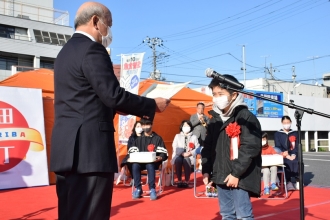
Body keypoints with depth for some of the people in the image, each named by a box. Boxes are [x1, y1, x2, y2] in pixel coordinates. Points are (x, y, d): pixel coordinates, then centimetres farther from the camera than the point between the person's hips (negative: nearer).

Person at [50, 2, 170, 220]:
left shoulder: (66, 51, 19)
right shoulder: (91, 50, -11)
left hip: (68, 147, 10)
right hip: (89, 148, -10)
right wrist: (153, 105, -4)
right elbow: (113, 95, -17)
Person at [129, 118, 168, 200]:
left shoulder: (157, 138, 8)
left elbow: (164, 153, 0)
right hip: (140, 162, 3)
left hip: (153, 162, -3)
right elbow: (131, 151, 9)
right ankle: (138, 188, -18)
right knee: (134, 165, -30)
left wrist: (160, 158, -21)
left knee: (150, 166, -37)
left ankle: (152, 189, -26)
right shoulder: (139, 139, 18)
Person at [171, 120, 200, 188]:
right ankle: (179, 181, -25)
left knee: (186, 160, -36)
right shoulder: (177, 136, 19)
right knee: (178, 160, -36)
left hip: (190, 156, 0)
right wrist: (182, 153, -12)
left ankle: (187, 181, -25)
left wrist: (190, 153, -13)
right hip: (179, 156, 1)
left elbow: (197, 148, 5)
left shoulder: (194, 137, 18)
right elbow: (174, 148, 5)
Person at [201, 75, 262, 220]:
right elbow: (208, 146, 16)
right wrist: (206, 170, 8)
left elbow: (250, 148, -15)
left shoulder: (246, 117, -9)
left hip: (240, 177, -7)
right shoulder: (215, 119, 13)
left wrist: (237, 173, -17)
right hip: (220, 176, 7)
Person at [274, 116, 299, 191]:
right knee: (287, 163, -34)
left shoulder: (295, 133, 17)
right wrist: (286, 155, -14)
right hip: (283, 156, -2)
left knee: (297, 162, -31)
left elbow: (297, 145, 8)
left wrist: (293, 155, -10)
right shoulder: (277, 134, 9)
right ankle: (288, 182, -32)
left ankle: (298, 181, -16)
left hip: (294, 155, 2)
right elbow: (278, 147, 0)